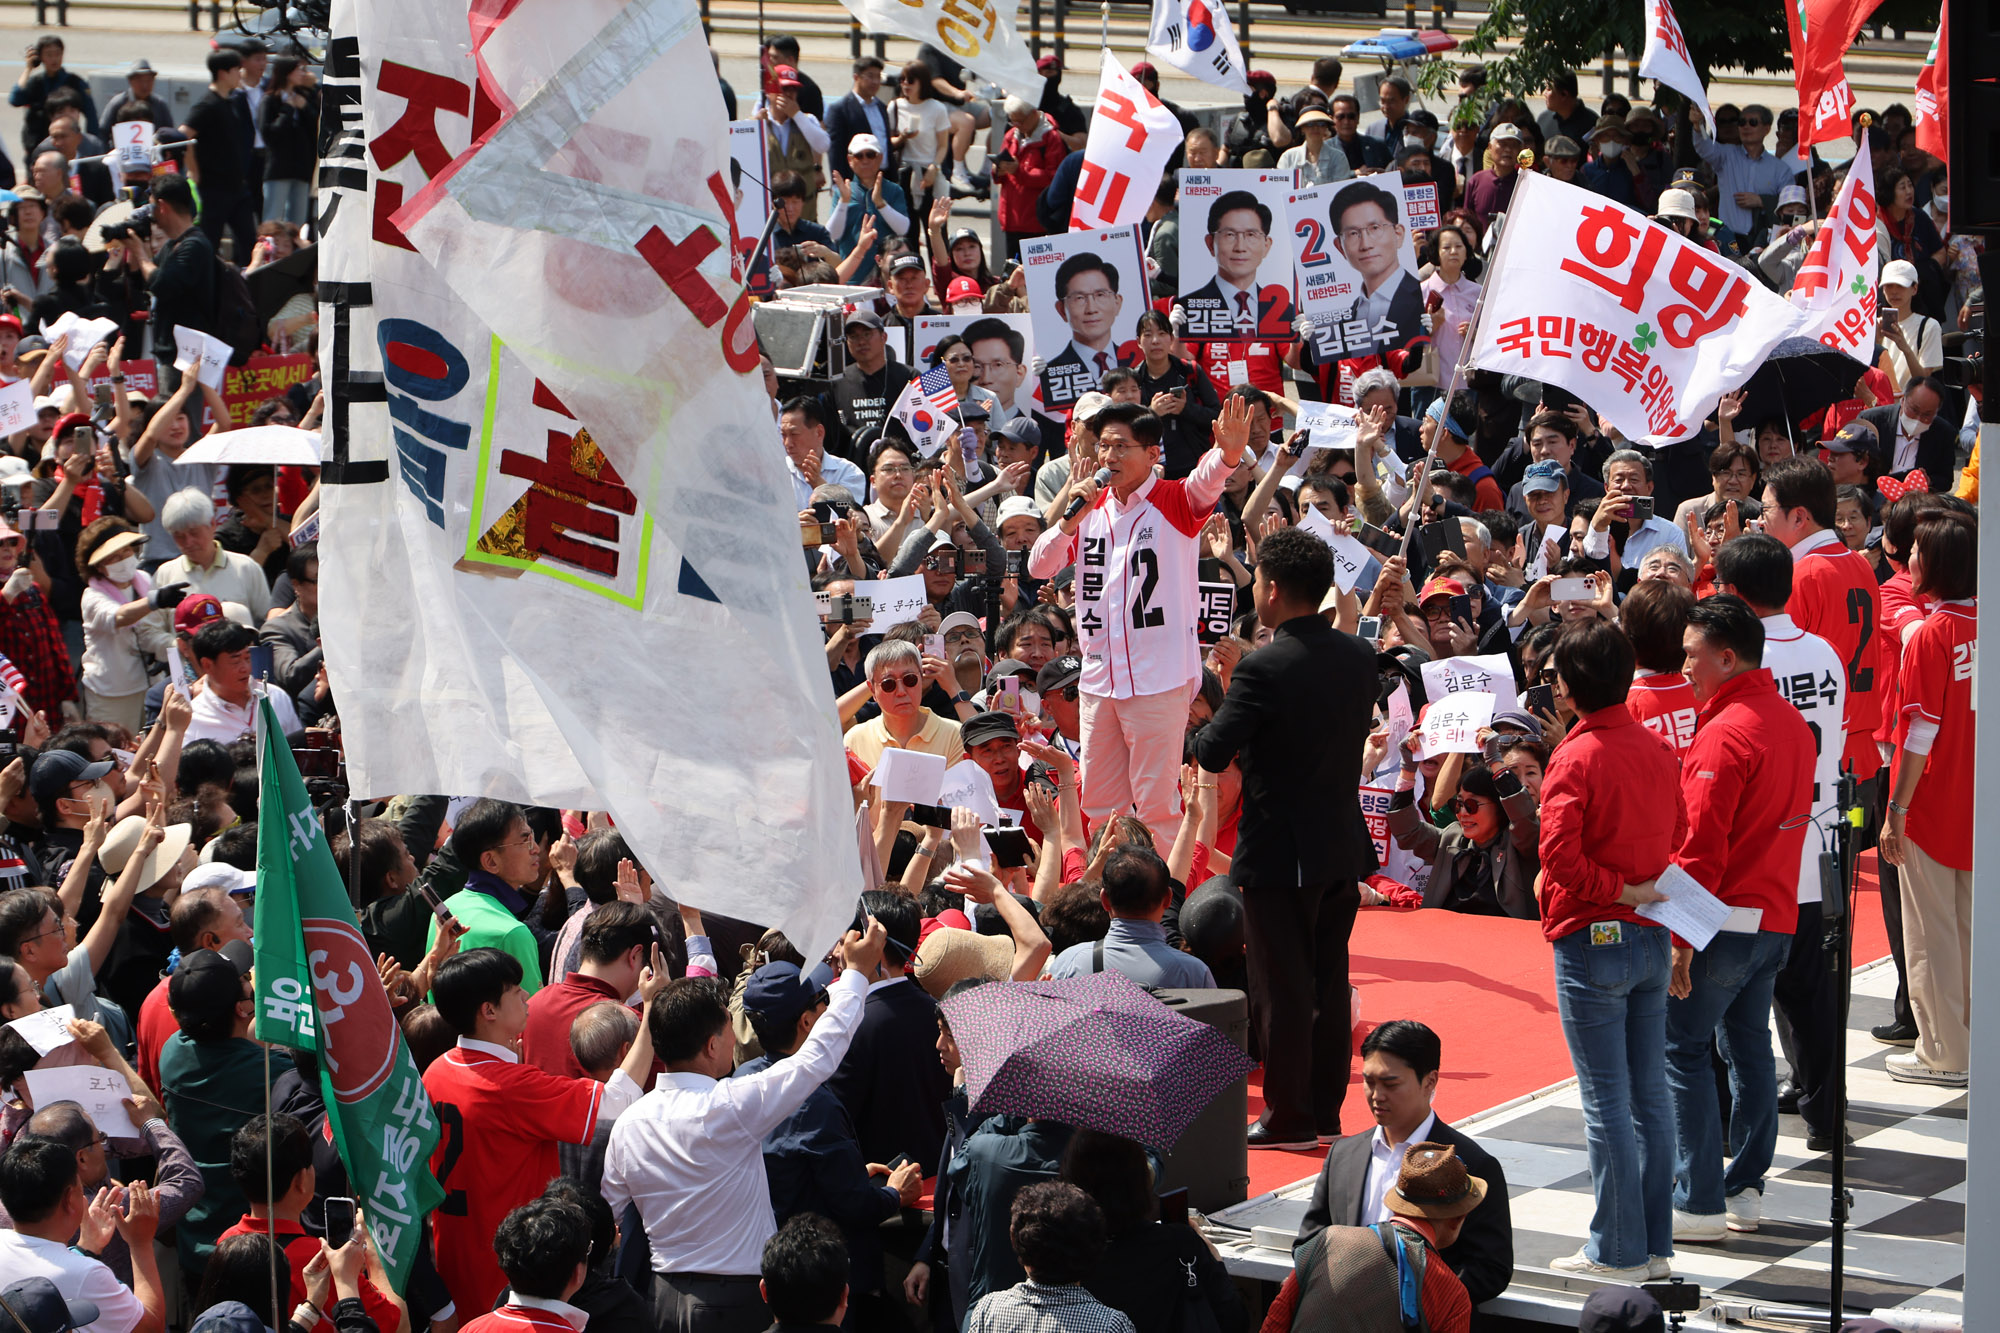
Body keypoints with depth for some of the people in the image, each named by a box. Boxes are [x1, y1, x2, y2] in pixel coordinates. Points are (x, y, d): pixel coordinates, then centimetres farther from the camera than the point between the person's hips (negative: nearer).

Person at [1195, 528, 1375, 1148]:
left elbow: (1211, 753, -21)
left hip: (1281, 853, -7)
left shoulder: (1264, 668, -21)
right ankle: (1326, 1112, 22)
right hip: (1344, 846, 7)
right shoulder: (1361, 656, 1)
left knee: (1282, 987, 3)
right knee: (1330, 981, 15)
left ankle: (1288, 1118, 9)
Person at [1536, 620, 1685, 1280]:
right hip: (1652, 940, 7)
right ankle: (1655, 1245, 16)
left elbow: (1559, 854, -24)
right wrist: (1642, 889, 10)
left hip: (1592, 941, -7)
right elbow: (1678, 837, 13)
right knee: (1649, 1096, 12)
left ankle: (1617, 1252, 3)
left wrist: (1618, 891, -13)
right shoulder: (1659, 750, 6)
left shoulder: (1576, 758, -15)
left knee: (1606, 1103, -1)